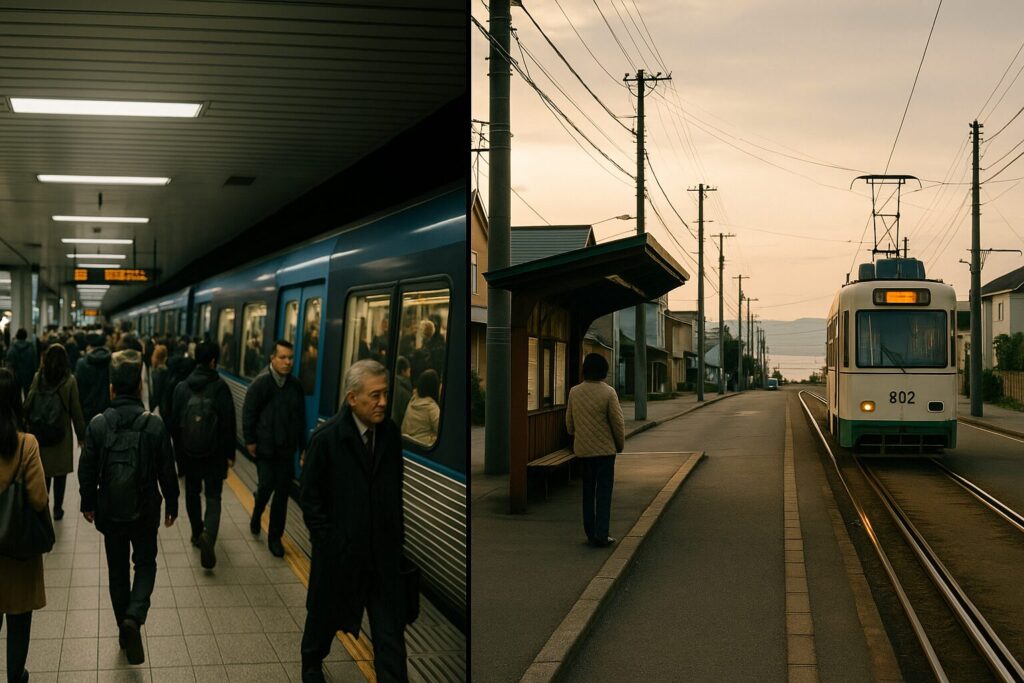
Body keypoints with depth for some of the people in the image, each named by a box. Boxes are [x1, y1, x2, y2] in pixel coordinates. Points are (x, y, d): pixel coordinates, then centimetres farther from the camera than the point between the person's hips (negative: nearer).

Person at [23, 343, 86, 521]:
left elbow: (28, 404, -3)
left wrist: (28, 426, 6)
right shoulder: (69, 381, -11)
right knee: (60, 473, 10)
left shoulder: (38, 378, -5)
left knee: (43, 472, 13)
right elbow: (76, 410, -6)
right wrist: (81, 435, 3)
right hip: (61, 434, -2)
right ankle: (57, 509, 15)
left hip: (39, 433, 2)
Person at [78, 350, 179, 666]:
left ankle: (125, 629, 25)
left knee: (117, 569, 16)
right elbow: (167, 471, -7)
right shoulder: (155, 424, -14)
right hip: (145, 510, -1)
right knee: (145, 563, 16)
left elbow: (87, 470, -3)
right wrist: (171, 504, 8)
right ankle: (134, 615, -8)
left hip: (109, 512, 1)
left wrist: (87, 503, 13)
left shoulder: (98, 424, -11)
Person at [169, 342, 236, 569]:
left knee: (192, 493, 20)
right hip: (214, 453, -3)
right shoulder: (220, 387, -11)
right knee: (213, 497, 0)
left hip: (189, 451, 3)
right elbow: (229, 422, -11)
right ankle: (208, 534, -22)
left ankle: (197, 534, 30)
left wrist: (178, 448, 15)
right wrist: (230, 453, -3)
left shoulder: (182, 387, 0)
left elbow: (174, 421, 4)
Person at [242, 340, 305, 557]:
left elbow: (301, 417, 9)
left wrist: (302, 446, 9)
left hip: (286, 448, 4)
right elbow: (248, 413, -7)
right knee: (266, 486, -3)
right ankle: (256, 515, 31)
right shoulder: (261, 383, -10)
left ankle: (275, 537, 15)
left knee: (282, 493, 5)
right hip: (265, 447, -3)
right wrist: (250, 441, -9)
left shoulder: (295, 385, 2)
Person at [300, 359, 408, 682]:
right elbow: (310, 497, -8)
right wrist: (327, 541, -10)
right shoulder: (327, 437, -14)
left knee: (390, 627, 1)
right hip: (340, 548, -3)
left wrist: (397, 532, 6)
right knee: (325, 617, 19)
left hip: (383, 549, 3)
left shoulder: (391, 433, -1)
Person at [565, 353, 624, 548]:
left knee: (588, 491, 14)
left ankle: (590, 533, 16)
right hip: (605, 449, -4)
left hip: (582, 449, 4)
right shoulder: (608, 393, -14)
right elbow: (618, 422, -11)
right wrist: (620, 444, 6)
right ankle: (601, 535, -2)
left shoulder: (574, 392, -1)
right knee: (603, 492, 1)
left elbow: (569, 421, 8)